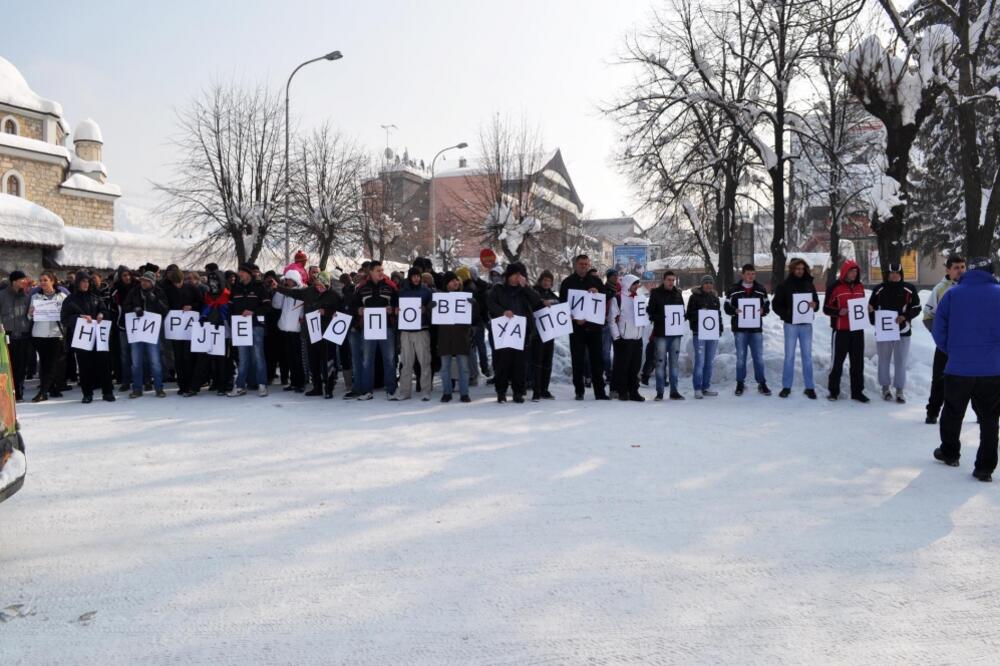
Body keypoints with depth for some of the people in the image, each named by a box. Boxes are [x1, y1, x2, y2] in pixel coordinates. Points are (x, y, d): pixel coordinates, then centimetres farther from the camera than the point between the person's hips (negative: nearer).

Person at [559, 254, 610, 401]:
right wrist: (575, 318, -12)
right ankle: (579, 392, 10)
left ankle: (599, 391, 7)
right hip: (576, 327, -2)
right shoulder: (568, 282, 4)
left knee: (597, 359, 3)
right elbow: (563, 304, 1)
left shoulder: (596, 281, 11)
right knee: (578, 360, 1)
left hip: (594, 325, 2)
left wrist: (597, 293, -11)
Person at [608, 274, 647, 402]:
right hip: (623, 339, -6)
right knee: (622, 366, -1)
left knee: (635, 367, 6)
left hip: (637, 338, 6)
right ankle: (622, 391, 6)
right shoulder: (617, 299, -5)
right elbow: (612, 319, -8)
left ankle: (634, 391, 12)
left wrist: (642, 333, 13)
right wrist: (617, 337, -12)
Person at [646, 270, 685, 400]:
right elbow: (650, 312, -3)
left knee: (674, 362, 7)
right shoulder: (656, 293, 0)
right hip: (661, 332, -4)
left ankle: (674, 391, 12)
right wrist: (661, 319, -18)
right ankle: (660, 392, 2)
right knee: (660, 362, -3)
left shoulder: (678, 294, 12)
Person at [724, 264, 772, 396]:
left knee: (759, 357, 4)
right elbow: (727, 307, 2)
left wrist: (763, 310, -10)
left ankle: (762, 383, 13)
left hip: (756, 328, 2)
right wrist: (735, 311, -18)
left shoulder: (761, 289, 7)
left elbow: (767, 305, 12)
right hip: (740, 328, -1)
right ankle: (740, 383, 16)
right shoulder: (733, 290, 0)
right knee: (741, 357, 5)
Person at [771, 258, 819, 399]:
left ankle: (810, 387, 10)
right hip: (791, 325, -2)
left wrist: (814, 305, -13)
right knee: (789, 356, 3)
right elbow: (776, 304, -1)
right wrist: (786, 314, -16)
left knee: (807, 356, 5)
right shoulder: (784, 285, -1)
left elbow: (816, 302, 10)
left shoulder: (809, 284, 7)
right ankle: (786, 387, 10)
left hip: (806, 325, 2)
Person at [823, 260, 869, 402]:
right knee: (838, 361, 2)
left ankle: (857, 391, 14)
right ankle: (833, 391, 11)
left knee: (858, 362, 7)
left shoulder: (860, 287, 11)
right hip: (841, 330, -5)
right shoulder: (836, 287, -6)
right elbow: (826, 308, -5)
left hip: (857, 330, 5)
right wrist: (838, 312, -22)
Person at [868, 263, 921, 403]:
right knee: (884, 360, 9)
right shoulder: (879, 289, 3)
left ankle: (900, 390, 10)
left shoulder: (909, 289, 0)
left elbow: (916, 308, 2)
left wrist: (905, 316, -14)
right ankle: (885, 388, 22)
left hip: (903, 330, -1)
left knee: (900, 362, 2)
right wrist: (875, 322, -6)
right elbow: (871, 308, 11)